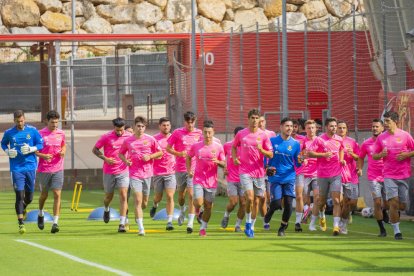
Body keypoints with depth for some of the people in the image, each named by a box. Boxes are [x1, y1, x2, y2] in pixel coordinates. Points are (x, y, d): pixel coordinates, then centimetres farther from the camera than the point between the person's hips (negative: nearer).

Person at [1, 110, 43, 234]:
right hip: (16, 168, -1)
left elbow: (40, 144, 6)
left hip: (30, 167, 1)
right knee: (19, 195, -10)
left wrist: (31, 149, -13)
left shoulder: (32, 130, 0)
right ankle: (21, 223, -6)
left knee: (29, 197, 10)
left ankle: (23, 207, 46)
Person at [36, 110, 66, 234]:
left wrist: (63, 152, 0)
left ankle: (55, 223, -10)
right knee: (44, 194, 11)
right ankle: (40, 214, 41)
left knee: (57, 195, -8)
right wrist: (43, 156, -21)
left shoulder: (61, 133, 5)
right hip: (44, 170, -2)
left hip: (57, 169, 2)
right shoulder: (40, 134, -6)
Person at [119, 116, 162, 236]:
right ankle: (141, 228, -15)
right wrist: (125, 160, -7)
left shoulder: (150, 139, 0)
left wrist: (150, 156, -11)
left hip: (147, 173, 2)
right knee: (138, 200, -14)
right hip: (134, 174, -2)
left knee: (144, 202, 11)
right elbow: (121, 153, 14)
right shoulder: (128, 141, 1)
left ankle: (138, 214, 45)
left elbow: (160, 153, 7)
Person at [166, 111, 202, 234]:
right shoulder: (177, 133, -1)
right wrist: (179, 153, -13)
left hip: (193, 169, -1)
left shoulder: (199, 133, 3)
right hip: (180, 168, 1)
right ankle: (182, 211, 45)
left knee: (191, 194, -11)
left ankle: (190, 223, -10)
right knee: (181, 194, 12)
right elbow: (168, 148, 3)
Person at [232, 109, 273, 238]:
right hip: (245, 171, -2)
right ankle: (248, 223, 1)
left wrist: (261, 149, -19)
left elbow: (270, 155, 0)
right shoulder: (241, 134, 1)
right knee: (249, 197, -18)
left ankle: (251, 227, 22)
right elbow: (234, 146, 19)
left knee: (256, 201, 7)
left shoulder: (263, 135, 0)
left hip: (259, 172, 2)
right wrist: (235, 158, 1)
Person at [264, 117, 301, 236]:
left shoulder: (295, 144, 4)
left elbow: (297, 164, 9)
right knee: (277, 203, -10)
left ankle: (282, 228, 12)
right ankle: (270, 211, 26)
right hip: (275, 177, -2)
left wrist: (299, 162, -14)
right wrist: (267, 168, -9)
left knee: (288, 204, -6)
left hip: (289, 178, 2)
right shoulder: (272, 141, 0)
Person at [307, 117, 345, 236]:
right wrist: (324, 154, -20)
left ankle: (336, 226, -16)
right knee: (322, 200, 12)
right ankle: (322, 216, 44)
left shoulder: (339, 139, 6)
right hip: (323, 175, -1)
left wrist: (341, 159, 9)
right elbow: (310, 153, -8)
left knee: (336, 200, -12)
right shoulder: (319, 139, -5)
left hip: (336, 174, 1)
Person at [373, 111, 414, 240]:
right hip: (389, 175, 0)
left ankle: (393, 214, 38)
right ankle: (396, 231, -4)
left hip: (404, 175, 0)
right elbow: (374, 156, 11)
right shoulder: (381, 137, 5)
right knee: (393, 202, -12)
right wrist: (381, 154, -11)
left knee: (402, 205, 3)